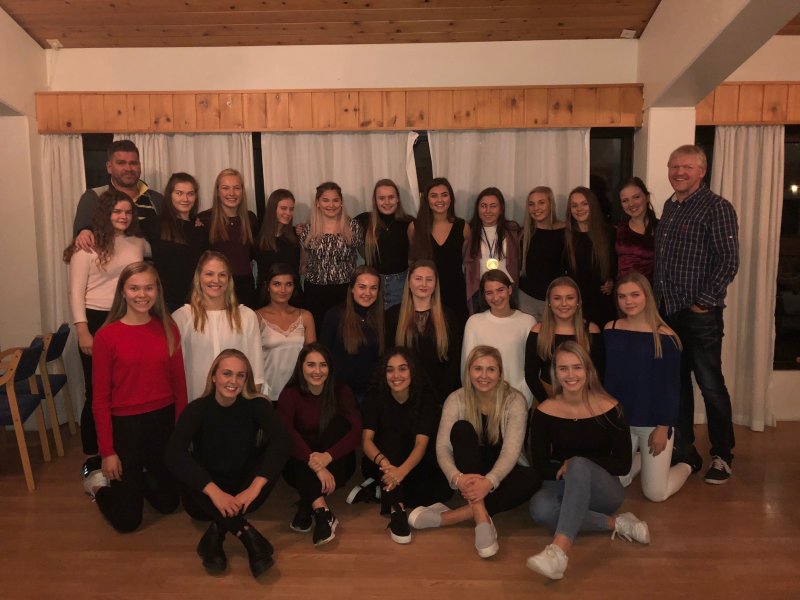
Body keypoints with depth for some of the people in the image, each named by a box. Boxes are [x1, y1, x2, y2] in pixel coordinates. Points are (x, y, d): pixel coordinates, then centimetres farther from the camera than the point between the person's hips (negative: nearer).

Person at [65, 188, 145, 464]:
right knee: (97, 391, 5)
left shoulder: (138, 243, 7)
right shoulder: (88, 246, -6)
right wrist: (83, 331, -14)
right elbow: (76, 292, -7)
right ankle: (93, 455, 19)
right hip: (97, 321, -4)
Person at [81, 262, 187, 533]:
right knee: (127, 520, 8)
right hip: (125, 424, -3)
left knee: (168, 503, 18)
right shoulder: (106, 336, -12)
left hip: (164, 421, 3)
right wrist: (107, 452, -8)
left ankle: (137, 478, 45)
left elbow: (179, 383, 2)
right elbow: (100, 398, -8)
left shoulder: (168, 329, -3)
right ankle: (100, 482, 36)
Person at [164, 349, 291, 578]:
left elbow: (282, 441, -28)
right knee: (186, 479, -32)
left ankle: (217, 533, -28)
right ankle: (249, 536, -37)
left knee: (273, 454, -25)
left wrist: (254, 487, -41)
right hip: (206, 496, -1)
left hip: (243, 491, 1)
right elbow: (173, 454, -30)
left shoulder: (256, 405, -12)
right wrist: (214, 492, -41)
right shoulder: (197, 409, -14)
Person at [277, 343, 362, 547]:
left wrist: (328, 456, -37)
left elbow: (356, 432, -20)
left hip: (336, 464, 1)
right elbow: (286, 434, -28)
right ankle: (321, 510, -41)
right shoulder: (290, 394, -10)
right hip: (302, 466, -1)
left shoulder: (341, 391, -6)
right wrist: (315, 464, -42)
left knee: (339, 423, -26)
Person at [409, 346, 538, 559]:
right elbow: (442, 447, -19)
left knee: (532, 479, -33)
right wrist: (457, 478, -39)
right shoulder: (457, 399, -11)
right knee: (461, 428, -28)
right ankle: (481, 518, -37)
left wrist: (489, 482, -43)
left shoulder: (514, 401, -14)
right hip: (469, 474, 0)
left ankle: (447, 517, -32)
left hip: (501, 473, 0)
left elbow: (511, 451, -24)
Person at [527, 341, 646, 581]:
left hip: (604, 491, -2)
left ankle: (559, 550, -48)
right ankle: (615, 523, -16)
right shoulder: (544, 412, -7)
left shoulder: (608, 408, -9)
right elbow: (540, 466, -1)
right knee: (540, 508, -34)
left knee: (578, 464, -36)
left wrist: (576, 464, -17)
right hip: (563, 489, 2)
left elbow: (623, 465, -7)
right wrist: (563, 470, -20)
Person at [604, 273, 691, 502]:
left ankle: (685, 463, 32)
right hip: (618, 420, 4)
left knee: (655, 494, 1)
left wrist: (663, 427, -11)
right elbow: (605, 377, 5)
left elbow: (671, 387, -9)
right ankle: (641, 459, 39)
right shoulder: (610, 330, -1)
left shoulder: (664, 337, -12)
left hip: (654, 423, -4)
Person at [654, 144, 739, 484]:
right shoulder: (669, 206, 14)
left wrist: (704, 301, -15)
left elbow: (728, 261, -14)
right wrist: (658, 299, 12)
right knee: (676, 383, 13)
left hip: (700, 315, -7)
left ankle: (722, 457, 18)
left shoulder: (716, 207, -8)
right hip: (668, 311, 7)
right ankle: (685, 452, 26)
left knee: (711, 386, 2)